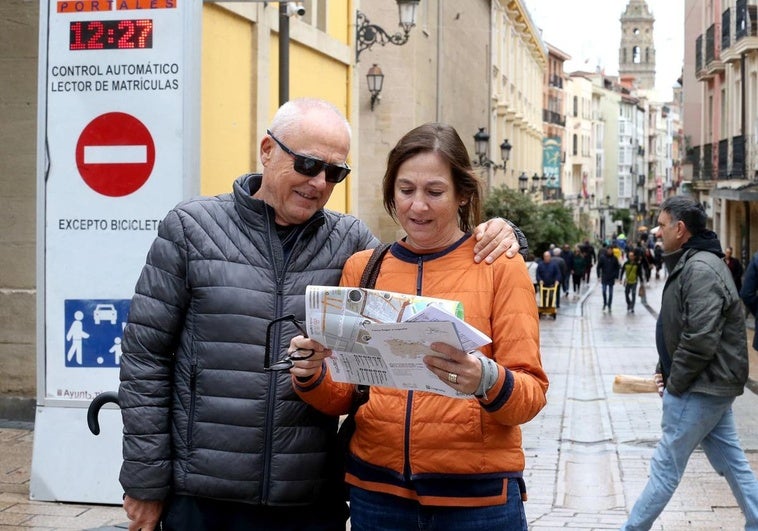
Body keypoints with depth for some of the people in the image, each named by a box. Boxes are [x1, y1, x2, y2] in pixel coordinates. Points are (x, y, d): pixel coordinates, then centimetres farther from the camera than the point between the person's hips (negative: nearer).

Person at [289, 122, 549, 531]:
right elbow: (341, 396, 7)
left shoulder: (501, 266, -3)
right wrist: (312, 376, -13)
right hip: (376, 494, 3)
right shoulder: (361, 268, 5)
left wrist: (488, 381, -27)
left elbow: (531, 393, -8)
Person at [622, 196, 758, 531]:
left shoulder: (700, 269, -21)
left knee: (665, 465, 1)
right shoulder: (690, 263, 13)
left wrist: (675, 383, -16)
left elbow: (700, 340, -27)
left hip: (700, 389, -10)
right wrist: (665, 370, 11)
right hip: (713, 386, 10)